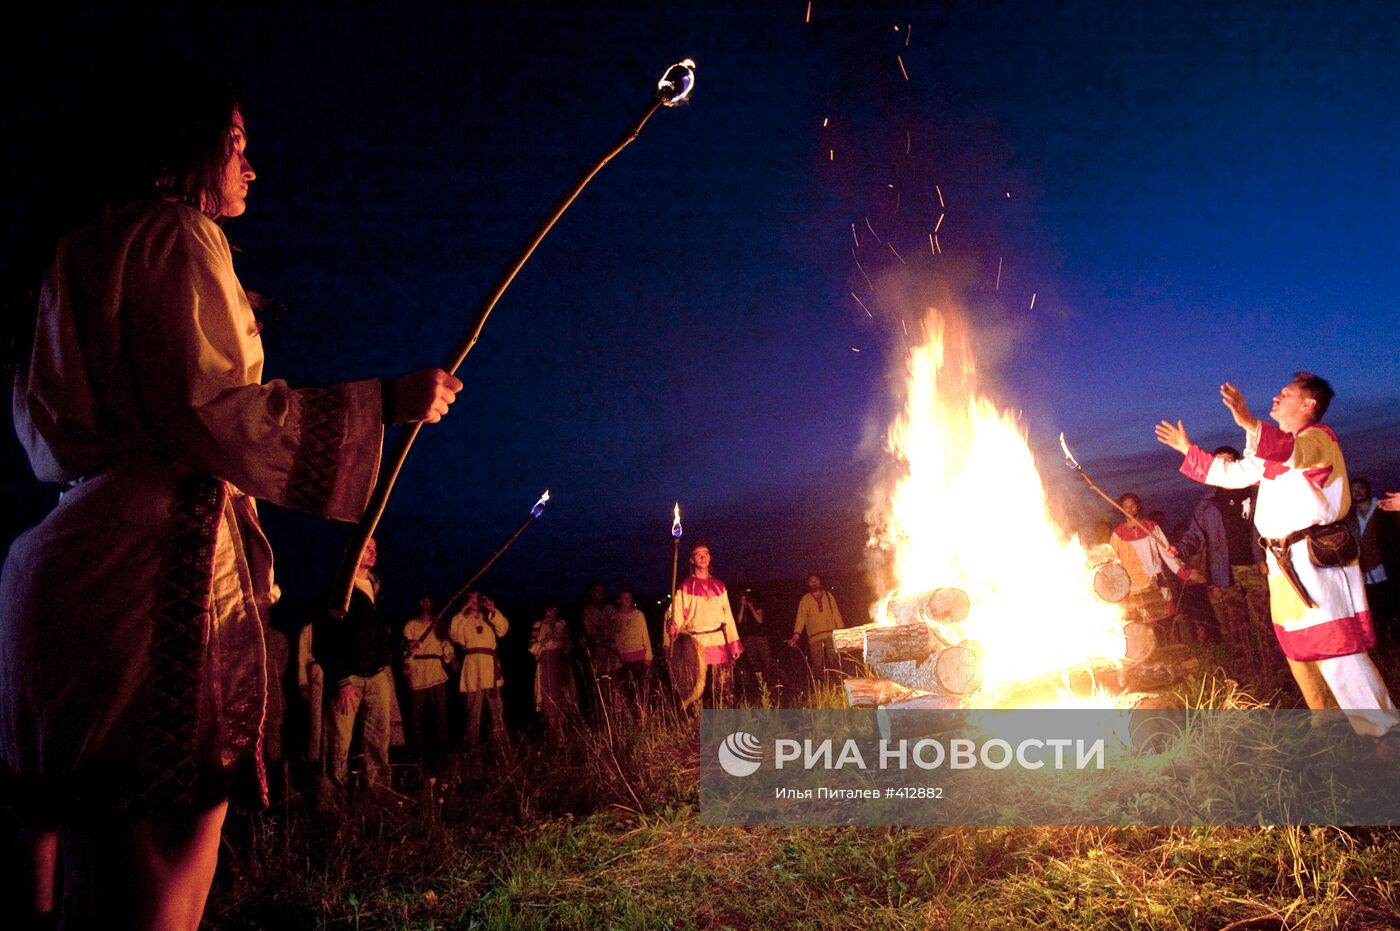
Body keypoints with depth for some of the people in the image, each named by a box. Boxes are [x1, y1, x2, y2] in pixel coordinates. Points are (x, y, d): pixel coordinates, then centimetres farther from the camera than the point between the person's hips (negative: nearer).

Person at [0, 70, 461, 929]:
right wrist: (385, 400, -9)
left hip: (83, 562, 10)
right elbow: (212, 412, -15)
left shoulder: (81, 251, 26)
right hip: (156, 568, -10)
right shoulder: (173, 233, -3)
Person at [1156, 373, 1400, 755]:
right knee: (1299, 650, 14)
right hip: (1286, 565, 9)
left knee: (1334, 650, -12)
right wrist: (1188, 449, 28)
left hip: (1317, 559, -9)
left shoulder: (1319, 438, -6)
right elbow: (1231, 472, 28)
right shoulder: (1279, 448, 21)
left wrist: (1251, 424, -48)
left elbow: (1293, 453, -31)